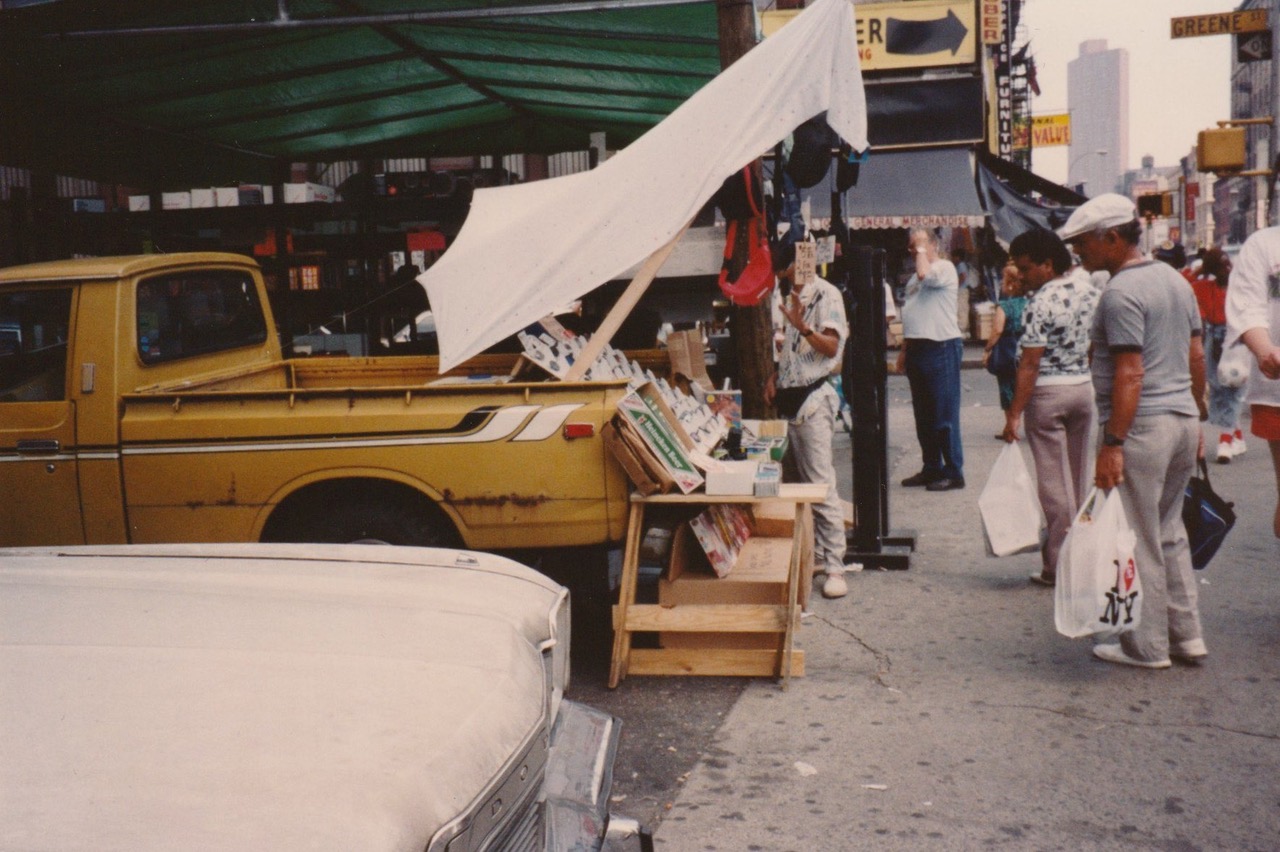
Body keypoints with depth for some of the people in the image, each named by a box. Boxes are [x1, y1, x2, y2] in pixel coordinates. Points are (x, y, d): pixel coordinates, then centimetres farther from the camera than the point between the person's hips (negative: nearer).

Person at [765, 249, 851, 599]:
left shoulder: (826, 295, -7)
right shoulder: (789, 297, 19)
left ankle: (835, 567, -9)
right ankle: (814, 554, 19)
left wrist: (803, 327, -32)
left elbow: (831, 347, -16)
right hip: (789, 397, 9)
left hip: (813, 398, -9)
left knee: (822, 486, -10)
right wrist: (775, 376, 10)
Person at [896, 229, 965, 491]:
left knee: (944, 414, -7)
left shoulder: (945, 267, -5)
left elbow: (925, 274, -27)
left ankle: (953, 472, -1)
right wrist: (904, 350, 19)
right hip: (918, 349, 9)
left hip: (941, 348, -9)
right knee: (923, 415, 12)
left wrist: (921, 250, -10)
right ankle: (931, 468, 20)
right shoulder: (915, 278, 21)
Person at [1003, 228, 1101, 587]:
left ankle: (1058, 566, 3)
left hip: (1048, 393, -7)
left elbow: (1030, 363, -19)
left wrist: (1014, 413, -17)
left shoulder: (1041, 303, -18)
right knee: (1077, 477, 15)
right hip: (1085, 387, 7)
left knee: (1053, 482, -1)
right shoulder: (1089, 289, 4)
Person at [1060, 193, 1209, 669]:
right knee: (1169, 532, 18)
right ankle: (1187, 635, 22)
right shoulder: (1175, 280, 13)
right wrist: (1196, 418, 23)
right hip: (1183, 419, 9)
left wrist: (1112, 443, -20)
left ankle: (1147, 647, 9)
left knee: (1139, 541, 1)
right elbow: (1196, 357, 17)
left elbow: (1130, 374, -20)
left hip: (1142, 425, -9)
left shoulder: (1121, 293, -15)